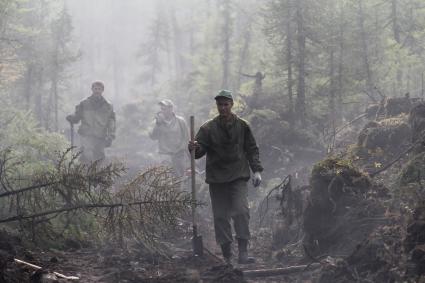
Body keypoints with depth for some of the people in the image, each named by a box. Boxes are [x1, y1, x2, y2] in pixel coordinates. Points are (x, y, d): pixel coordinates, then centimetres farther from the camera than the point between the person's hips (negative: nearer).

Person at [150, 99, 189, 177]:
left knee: (180, 177, -3)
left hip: (178, 155, -1)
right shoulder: (159, 122, 3)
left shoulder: (180, 121, -1)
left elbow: (186, 137, 5)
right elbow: (153, 137, -6)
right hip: (164, 155, 1)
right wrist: (158, 123, -15)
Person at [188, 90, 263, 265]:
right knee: (220, 217, 2)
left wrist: (256, 170, 2)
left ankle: (243, 253, -15)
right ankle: (226, 255, 8)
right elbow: (200, 149, -2)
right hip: (217, 179, 1)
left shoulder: (242, 126, 5)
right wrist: (194, 148, -25)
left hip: (238, 177, -1)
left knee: (241, 212, -15)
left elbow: (252, 149, 11)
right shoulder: (208, 128, 3)